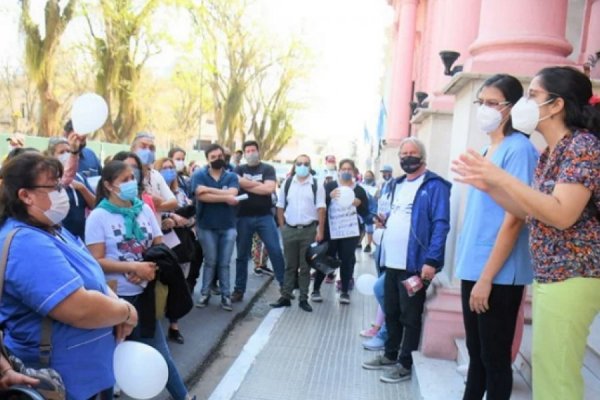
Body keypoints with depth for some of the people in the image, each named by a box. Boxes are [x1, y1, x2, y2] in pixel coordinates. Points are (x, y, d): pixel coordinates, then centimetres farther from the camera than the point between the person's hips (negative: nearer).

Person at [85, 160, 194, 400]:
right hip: (115, 296, -4)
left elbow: (160, 247, 6)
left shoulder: (144, 209, 3)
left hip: (144, 292, 4)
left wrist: (149, 268, -13)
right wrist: (134, 267, -21)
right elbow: (97, 261, -14)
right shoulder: (98, 216, -10)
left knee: (158, 351, 14)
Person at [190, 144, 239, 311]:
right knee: (210, 262, 4)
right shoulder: (199, 175, -1)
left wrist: (209, 190, -17)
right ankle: (205, 293, 15)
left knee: (224, 263, 6)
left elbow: (232, 194, -14)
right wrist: (225, 197, -15)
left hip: (228, 226, 2)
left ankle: (226, 295, 13)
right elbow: (201, 195, -18)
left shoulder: (231, 176, 5)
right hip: (206, 226, -1)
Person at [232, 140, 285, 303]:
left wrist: (247, 185, -8)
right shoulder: (239, 169, 10)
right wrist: (260, 184, -9)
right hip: (243, 217, 2)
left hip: (264, 216, -1)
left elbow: (270, 189, -12)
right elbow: (238, 182, -12)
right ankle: (239, 290, 16)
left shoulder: (268, 169, 4)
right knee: (242, 255, 8)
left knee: (276, 251, -3)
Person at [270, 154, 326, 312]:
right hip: (289, 229, 2)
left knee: (305, 267, 7)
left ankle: (303, 299, 15)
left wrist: (320, 231, -10)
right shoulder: (287, 183, 5)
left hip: (309, 230, -1)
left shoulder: (316, 185, -2)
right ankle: (285, 297, 16)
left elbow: (321, 209, -4)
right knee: (290, 266, 9)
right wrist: (282, 227, 3)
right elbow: (280, 206, 9)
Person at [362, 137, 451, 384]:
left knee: (410, 316, 4)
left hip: (415, 263, -8)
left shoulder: (434, 185, -9)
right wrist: (384, 220, 5)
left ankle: (405, 364, 16)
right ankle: (390, 355, 32)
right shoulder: (396, 185, 17)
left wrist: (431, 260, -23)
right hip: (392, 262, 8)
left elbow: (440, 224, -16)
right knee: (391, 312, 17)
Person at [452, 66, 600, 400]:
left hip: (570, 278, -9)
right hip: (548, 276, 9)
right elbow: (531, 213, 14)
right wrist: (488, 185, 4)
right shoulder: (549, 154, 14)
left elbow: (562, 215, -24)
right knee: (546, 372, 18)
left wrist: (502, 177, -24)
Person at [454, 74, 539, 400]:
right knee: (476, 352, 19)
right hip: (473, 268, 8)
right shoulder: (486, 150, 12)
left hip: (498, 275, -8)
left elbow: (513, 220, -18)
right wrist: (473, 271, 16)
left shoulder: (518, 148, -13)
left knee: (494, 357, 7)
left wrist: (487, 277, -18)